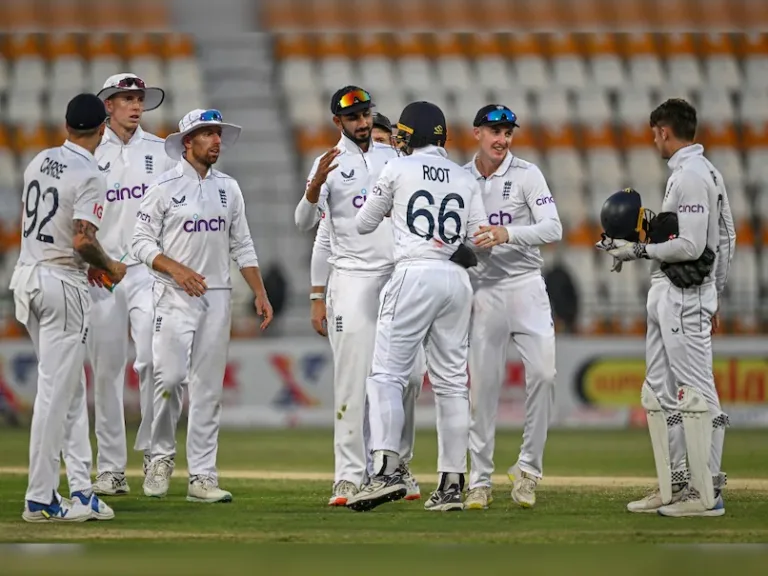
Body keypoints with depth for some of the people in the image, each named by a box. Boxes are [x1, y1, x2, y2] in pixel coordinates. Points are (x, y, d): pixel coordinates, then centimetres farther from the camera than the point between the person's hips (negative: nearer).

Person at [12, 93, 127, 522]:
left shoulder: (39, 162, 9)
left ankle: (80, 489, 15)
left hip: (27, 276, 8)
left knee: (71, 388, 15)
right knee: (56, 392, -5)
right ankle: (40, 499, -4)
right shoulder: (89, 175, -15)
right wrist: (111, 267, -4)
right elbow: (83, 240, -24)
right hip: (63, 284, -8)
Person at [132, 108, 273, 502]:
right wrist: (176, 269, -18)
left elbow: (242, 246, 15)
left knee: (208, 388, 2)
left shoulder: (228, 188, 13)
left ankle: (202, 477, 3)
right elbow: (142, 243, -4)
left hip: (217, 297, 4)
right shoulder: (164, 187, -2)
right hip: (175, 296, -4)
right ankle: (161, 457, 7)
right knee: (169, 377, -14)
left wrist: (260, 294, 8)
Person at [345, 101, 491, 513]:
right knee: (451, 382, 7)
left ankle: (387, 469, -23)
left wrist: (384, 204, 30)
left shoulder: (398, 169, 2)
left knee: (387, 374, -6)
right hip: (457, 279, 5)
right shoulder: (466, 180, 14)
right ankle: (452, 483, 5)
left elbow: (363, 224, 11)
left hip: (414, 274, -5)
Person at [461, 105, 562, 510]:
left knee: (543, 372, -14)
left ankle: (528, 468, -1)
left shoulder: (526, 175, -1)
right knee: (483, 385, 1)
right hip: (482, 289, 2)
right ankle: (479, 481, 7)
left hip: (525, 284, -2)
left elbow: (552, 229, -11)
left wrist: (508, 234, -26)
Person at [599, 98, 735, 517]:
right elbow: (726, 240, 20)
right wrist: (713, 298, 23)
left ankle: (707, 494, -9)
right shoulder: (707, 172, 17)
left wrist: (639, 251, -13)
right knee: (659, 393, 14)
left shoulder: (690, 175, -15)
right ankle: (674, 486, 17)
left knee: (697, 395, -9)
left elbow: (691, 246, -22)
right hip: (667, 295, 11)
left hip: (683, 297, -11)